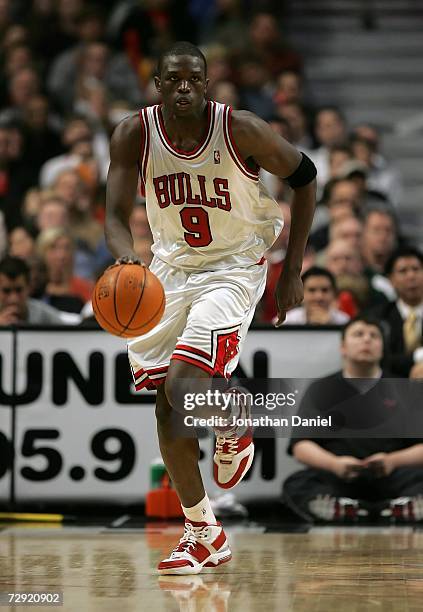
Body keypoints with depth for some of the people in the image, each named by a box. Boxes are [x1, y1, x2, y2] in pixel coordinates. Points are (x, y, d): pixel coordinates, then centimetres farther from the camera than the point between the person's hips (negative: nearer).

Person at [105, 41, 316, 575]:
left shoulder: (241, 130, -20)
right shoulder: (134, 135, -13)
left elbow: (303, 176, -5)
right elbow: (116, 215, -16)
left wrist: (292, 271, -6)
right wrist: (126, 259, -41)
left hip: (233, 266, -4)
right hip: (170, 266, 5)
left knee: (183, 386, -23)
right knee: (167, 405, 4)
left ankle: (233, 431, 13)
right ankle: (202, 535, 18)